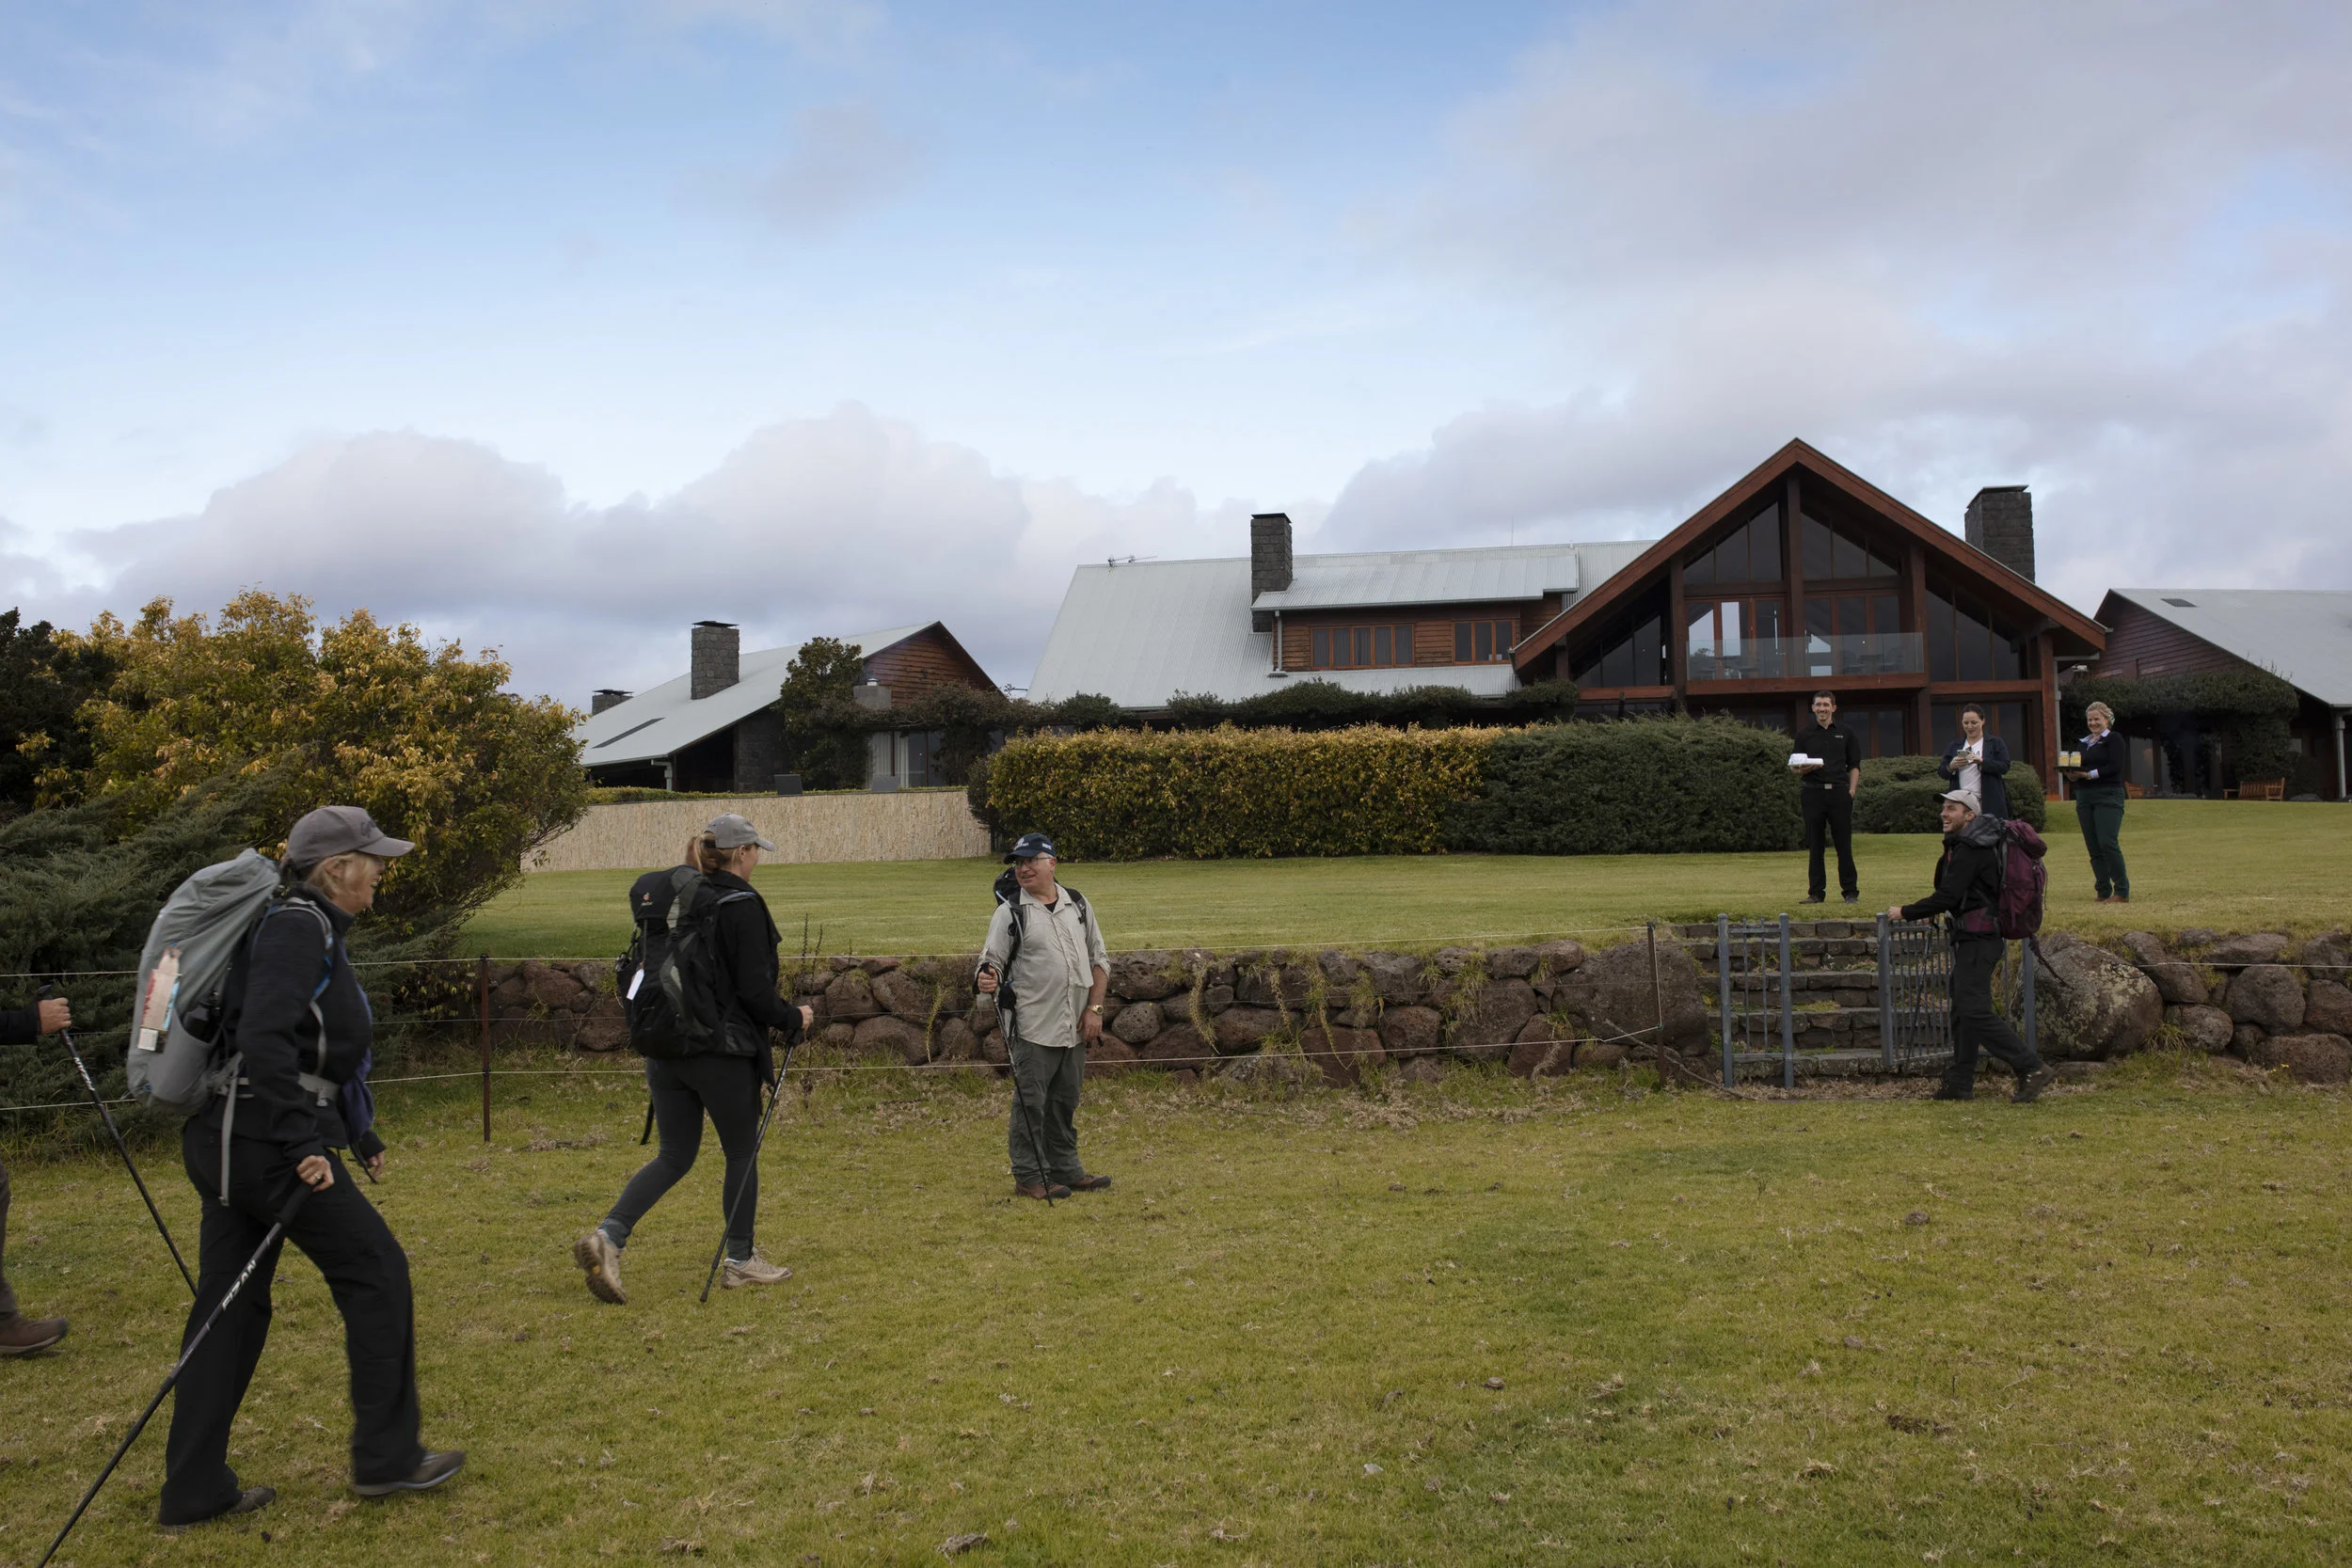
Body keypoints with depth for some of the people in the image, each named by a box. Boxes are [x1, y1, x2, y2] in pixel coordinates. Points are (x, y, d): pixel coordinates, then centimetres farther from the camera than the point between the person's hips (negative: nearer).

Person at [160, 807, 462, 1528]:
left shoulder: (310, 928, 16)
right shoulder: (298, 927, -14)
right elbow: (264, 1037, -26)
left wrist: (357, 1134, 26)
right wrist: (304, 1142, -26)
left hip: (231, 1140, 10)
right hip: (265, 1140, -10)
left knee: (231, 1305, 13)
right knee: (376, 1270, 1)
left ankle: (194, 1489, 21)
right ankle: (385, 1456, 12)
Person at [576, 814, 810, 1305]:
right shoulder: (742, 905, -13)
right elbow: (754, 989, -15)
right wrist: (793, 1018, -1)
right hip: (723, 1052, -7)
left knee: (674, 1156, 14)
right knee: (742, 1152, 10)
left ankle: (608, 1236, -3)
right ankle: (740, 1261, 20)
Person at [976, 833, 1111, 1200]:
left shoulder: (1078, 905, 10)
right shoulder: (1009, 912, -3)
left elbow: (1099, 959, 13)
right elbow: (992, 961, -5)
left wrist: (1094, 1008, 4)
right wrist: (988, 980, -29)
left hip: (1075, 1029, 5)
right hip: (1032, 1028, -5)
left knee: (1066, 1102, 15)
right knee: (1031, 1103, -1)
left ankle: (1066, 1170, 26)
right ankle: (1029, 1177, 9)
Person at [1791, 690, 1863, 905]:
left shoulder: (1845, 733, 11)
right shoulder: (1804, 734, 9)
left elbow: (1854, 766, 12)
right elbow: (1796, 769, 8)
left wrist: (1851, 791, 0)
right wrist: (1807, 768, -14)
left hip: (1840, 792, 0)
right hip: (1814, 793, 0)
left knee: (1844, 844, 0)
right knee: (1815, 845, 1)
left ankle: (1850, 891, 5)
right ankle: (1816, 892, 6)